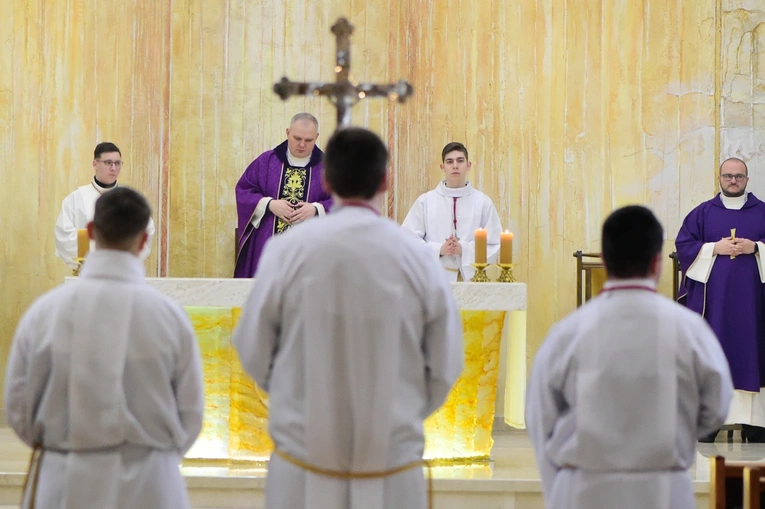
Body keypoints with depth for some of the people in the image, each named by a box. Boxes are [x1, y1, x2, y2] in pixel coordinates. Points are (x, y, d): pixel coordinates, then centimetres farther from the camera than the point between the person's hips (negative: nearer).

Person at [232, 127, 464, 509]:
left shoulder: (288, 251, -8)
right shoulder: (417, 259, -7)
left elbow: (254, 352, 0)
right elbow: (445, 366, -1)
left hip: (303, 467, 0)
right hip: (393, 467, 0)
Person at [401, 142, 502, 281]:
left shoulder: (483, 202, 3)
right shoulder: (425, 201, 4)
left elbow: (493, 245, 3)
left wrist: (464, 249, -12)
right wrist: (439, 250, -12)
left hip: (471, 278, 0)